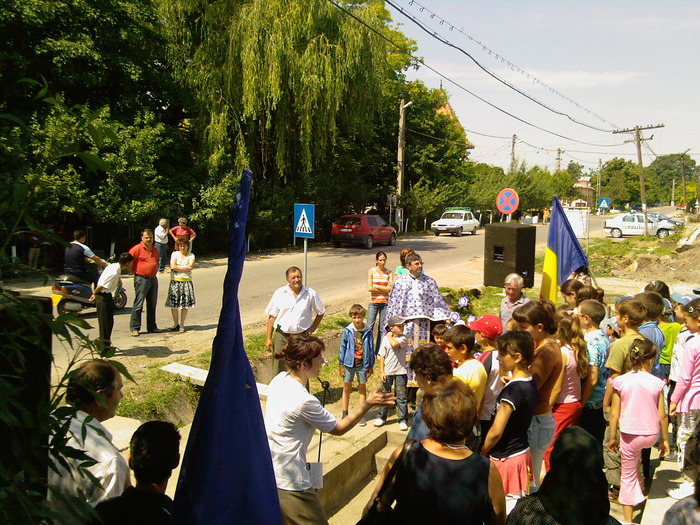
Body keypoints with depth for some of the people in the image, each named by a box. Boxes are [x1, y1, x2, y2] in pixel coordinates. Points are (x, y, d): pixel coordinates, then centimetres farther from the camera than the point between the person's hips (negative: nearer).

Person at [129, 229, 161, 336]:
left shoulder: (154, 249, 14)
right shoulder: (137, 249, -8)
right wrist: (137, 272, -4)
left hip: (153, 279, 7)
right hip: (141, 279, -7)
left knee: (152, 305, 13)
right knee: (138, 305, -6)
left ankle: (152, 326, 22)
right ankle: (134, 328, -1)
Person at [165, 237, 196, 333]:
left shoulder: (191, 255, 9)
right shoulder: (175, 254, 7)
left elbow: (190, 267, -8)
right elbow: (173, 266, -7)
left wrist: (178, 267, -6)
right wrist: (185, 267, -4)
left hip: (186, 281, 0)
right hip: (175, 281, 0)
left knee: (185, 305, -1)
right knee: (173, 304, -1)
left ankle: (181, 325, 11)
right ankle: (175, 323, 16)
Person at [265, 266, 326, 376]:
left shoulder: (310, 294, -2)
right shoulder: (279, 293, -1)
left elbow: (320, 312, 12)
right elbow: (272, 317, 3)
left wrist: (313, 328, 1)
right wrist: (268, 338, 0)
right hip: (281, 335, 0)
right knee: (279, 370, 3)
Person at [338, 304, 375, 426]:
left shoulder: (368, 332, -6)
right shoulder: (347, 331, -6)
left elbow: (371, 349, 2)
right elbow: (342, 347, 1)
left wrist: (371, 366, 4)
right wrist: (341, 364, 1)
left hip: (363, 364, 0)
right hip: (349, 363, 0)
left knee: (362, 388, 9)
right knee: (347, 388, 8)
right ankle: (345, 414, 21)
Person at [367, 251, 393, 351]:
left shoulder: (389, 273, 5)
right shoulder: (372, 271, -1)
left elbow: (390, 289, -6)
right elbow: (369, 288, -10)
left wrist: (377, 287, -10)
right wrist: (384, 288, -6)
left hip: (385, 302, 2)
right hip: (374, 302, -2)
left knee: (383, 328, 6)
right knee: (369, 326, -4)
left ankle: (380, 351, 14)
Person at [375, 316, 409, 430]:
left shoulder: (403, 338, -5)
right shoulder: (385, 339, 0)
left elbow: (394, 344, -27)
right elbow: (382, 356, 2)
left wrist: (390, 336, -8)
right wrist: (381, 372, -3)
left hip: (400, 371, -2)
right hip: (387, 372, 2)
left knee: (401, 397, 1)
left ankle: (403, 420, 10)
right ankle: (382, 417, 27)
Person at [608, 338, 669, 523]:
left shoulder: (620, 382, -9)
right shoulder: (657, 383, -7)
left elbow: (615, 414, -5)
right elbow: (662, 416, -1)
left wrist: (612, 438, 6)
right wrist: (665, 439, 12)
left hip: (629, 435, -2)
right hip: (651, 435, 2)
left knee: (628, 475, 10)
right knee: (637, 453, 36)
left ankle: (628, 519, 15)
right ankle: (638, 489, 39)